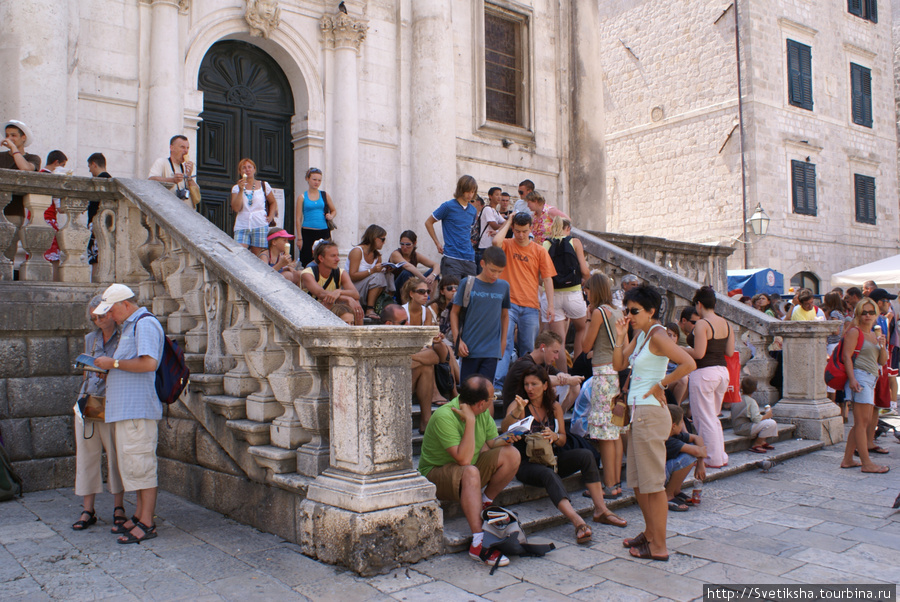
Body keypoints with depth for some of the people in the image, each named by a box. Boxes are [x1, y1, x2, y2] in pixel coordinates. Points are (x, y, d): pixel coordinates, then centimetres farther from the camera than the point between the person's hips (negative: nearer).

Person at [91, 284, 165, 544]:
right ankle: (140, 515, 22)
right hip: (126, 408, 11)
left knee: (141, 464, -7)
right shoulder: (130, 326, 23)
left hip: (138, 409, -11)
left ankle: (146, 523, -1)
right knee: (134, 464, 14)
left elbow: (149, 363, -24)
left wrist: (113, 363, -14)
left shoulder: (145, 324, -11)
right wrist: (106, 366, 13)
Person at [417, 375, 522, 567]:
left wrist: (504, 440, -16)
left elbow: (491, 441, 7)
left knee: (512, 455, -11)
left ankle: (484, 505, 4)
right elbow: (464, 459, -35)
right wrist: (470, 420, -34)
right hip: (436, 474, -7)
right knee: (470, 472, -40)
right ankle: (478, 545, -39)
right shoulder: (444, 416, -29)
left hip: (470, 468, 8)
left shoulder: (482, 412, -5)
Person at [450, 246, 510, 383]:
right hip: (470, 348, -1)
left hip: (492, 350, 1)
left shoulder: (504, 286, 4)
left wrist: (503, 341, 14)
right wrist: (458, 340, -4)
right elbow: (454, 312, 2)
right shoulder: (467, 283, -4)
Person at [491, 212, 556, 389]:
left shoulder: (540, 251, 8)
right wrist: (508, 223, -5)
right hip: (509, 303, -2)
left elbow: (547, 278, 6)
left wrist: (550, 305, -1)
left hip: (531, 307, 2)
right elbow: (496, 241, -20)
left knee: (528, 348, 8)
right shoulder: (507, 245, 5)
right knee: (505, 343, -13)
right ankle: (498, 382, -15)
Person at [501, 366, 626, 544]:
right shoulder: (518, 406, -5)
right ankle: (577, 522, -49)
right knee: (549, 475, -36)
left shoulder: (555, 407, 8)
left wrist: (555, 436, -12)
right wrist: (516, 412, -44)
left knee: (586, 455, -19)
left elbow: (563, 439, 12)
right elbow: (504, 429, -24)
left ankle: (601, 510, -18)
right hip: (527, 464, -5)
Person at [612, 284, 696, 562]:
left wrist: (661, 385, -17)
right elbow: (619, 364, 11)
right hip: (638, 412, 10)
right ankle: (650, 533, 31)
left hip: (650, 413, -10)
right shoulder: (640, 335, 12)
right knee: (637, 480, 17)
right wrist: (621, 336, 0)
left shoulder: (657, 336, -14)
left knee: (652, 482, -2)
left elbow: (689, 363, -26)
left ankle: (658, 547, 7)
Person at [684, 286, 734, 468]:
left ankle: (714, 459, 9)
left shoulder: (702, 324, -15)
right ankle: (721, 456, 23)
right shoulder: (725, 323, 7)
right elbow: (730, 352, 10)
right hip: (722, 371, 8)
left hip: (704, 373, -8)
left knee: (704, 419, 4)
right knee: (713, 417, 20)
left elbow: (699, 353, -20)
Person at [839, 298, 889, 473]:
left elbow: (883, 362, 20)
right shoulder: (854, 332, -3)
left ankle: (847, 460, 13)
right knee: (862, 422, -8)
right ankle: (866, 463, -7)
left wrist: (883, 346, 1)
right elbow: (847, 356, -12)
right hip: (859, 377, -9)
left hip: (871, 379, 9)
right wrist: (852, 379, -21)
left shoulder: (875, 336, 21)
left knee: (862, 422, 8)